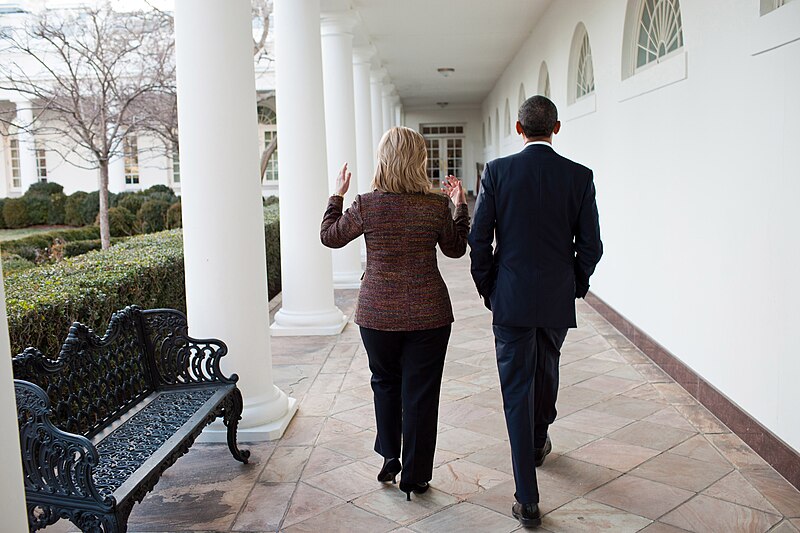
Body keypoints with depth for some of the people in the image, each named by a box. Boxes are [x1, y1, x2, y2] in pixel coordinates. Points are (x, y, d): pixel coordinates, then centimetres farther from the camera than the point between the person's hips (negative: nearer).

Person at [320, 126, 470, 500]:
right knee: (420, 392, 9)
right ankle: (415, 477, 19)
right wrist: (460, 206, 17)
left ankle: (390, 456, 25)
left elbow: (330, 237, 6)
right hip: (428, 314, 0)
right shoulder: (437, 206, -8)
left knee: (385, 381, 23)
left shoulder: (366, 205, -9)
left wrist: (337, 196, 18)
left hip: (377, 313, 1)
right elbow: (456, 249, 9)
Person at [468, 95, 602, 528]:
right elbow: (590, 245, -2)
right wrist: (576, 286, 15)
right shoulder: (579, 176, -3)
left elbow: (479, 240, -7)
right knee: (546, 371, 26)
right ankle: (539, 442, 51)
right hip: (558, 298, 2)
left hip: (511, 298, -2)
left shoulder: (498, 171, -7)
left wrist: (487, 288, 8)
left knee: (517, 390, 2)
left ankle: (528, 499, 4)